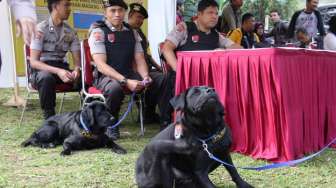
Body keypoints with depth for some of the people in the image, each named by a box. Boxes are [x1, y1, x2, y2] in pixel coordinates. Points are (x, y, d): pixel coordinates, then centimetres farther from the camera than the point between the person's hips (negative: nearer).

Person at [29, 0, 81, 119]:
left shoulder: (70, 32, 4)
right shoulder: (41, 29, -10)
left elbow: (77, 59, 1)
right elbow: (33, 61, -16)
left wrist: (77, 69, -24)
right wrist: (57, 71, -32)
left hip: (61, 68, 4)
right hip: (41, 70, -4)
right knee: (46, 77, -39)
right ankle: (50, 118, -22)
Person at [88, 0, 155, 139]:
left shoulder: (132, 32, 11)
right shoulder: (98, 31, -5)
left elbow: (139, 60, 6)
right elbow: (101, 65, -16)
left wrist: (145, 76, -18)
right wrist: (126, 81, -29)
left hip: (129, 74, 4)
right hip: (105, 77, -4)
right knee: (116, 87, -39)